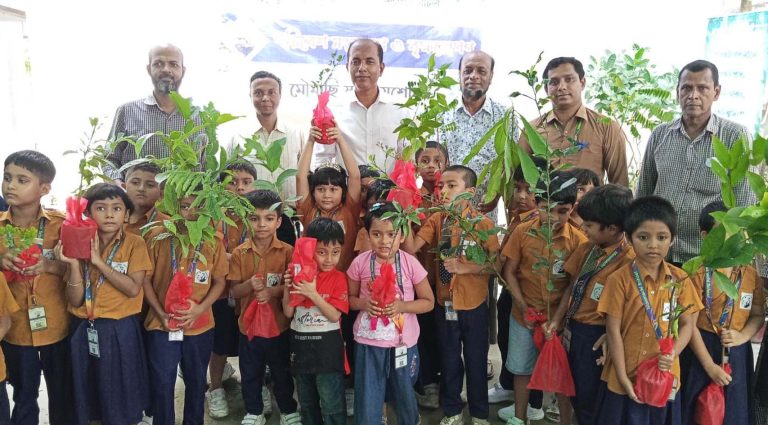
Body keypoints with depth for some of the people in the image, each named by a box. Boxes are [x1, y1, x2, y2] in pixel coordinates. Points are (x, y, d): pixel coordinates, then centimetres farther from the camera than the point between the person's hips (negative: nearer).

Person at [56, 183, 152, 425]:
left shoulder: (134, 243, -6)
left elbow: (133, 289, -17)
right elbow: (75, 300, -3)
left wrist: (98, 261, -19)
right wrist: (73, 263, -17)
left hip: (120, 331, -3)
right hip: (84, 331, 3)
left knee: (120, 401, 8)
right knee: (87, 400, 15)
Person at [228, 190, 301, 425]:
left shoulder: (287, 252, -9)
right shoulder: (239, 253, -5)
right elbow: (234, 291, -3)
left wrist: (273, 291, -25)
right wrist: (249, 285, -23)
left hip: (279, 324, -2)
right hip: (248, 324, 2)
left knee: (282, 372, 14)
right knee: (250, 374, 16)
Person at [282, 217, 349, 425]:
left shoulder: (338, 278, -9)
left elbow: (334, 315, -17)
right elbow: (288, 313, 1)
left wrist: (312, 294, -26)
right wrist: (287, 288, -15)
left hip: (326, 347, -4)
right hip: (300, 344, 5)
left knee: (331, 406, 2)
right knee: (306, 403, 21)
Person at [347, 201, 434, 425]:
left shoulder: (410, 263, -11)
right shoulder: (360, 263, -9)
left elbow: (428, 302, -4)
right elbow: (350, 298, 3)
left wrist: (401, 306, -19)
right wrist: (364, 303, -18)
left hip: (403, 343, 0)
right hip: (368, 342, 0)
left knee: (405, 396, 20)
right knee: (367, 400, 9)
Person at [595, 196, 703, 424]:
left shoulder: (680, 280, -1)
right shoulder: (619, 280, -11)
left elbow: (687, 324, 4)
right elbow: (613, 331, -10)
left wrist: (672, 354, -13)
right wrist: (623, 378, -11)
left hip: (665, 377, 3)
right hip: (626, 377, -3)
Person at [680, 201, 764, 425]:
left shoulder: (750, 274, 4)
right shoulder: (696, 271, -11)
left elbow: (757, 315, 11)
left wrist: (742, 336, -11)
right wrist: (710, 365, -14)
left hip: (738, 353, 4)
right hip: (701, 349, -4)